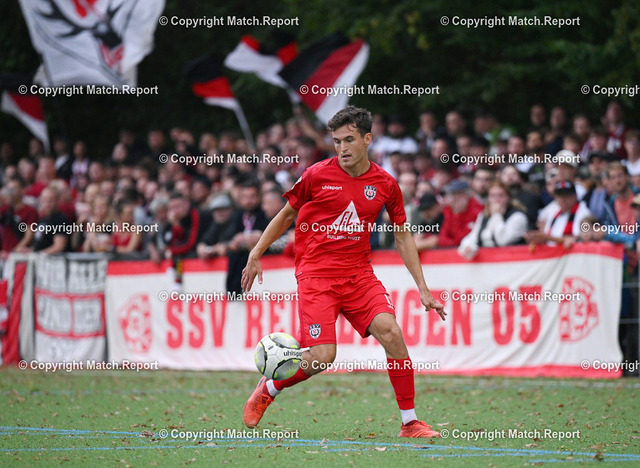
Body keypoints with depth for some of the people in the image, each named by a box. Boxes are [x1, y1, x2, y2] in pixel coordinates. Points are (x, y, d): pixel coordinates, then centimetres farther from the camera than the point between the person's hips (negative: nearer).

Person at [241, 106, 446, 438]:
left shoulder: (385, 185, 3)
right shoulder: (317, 176, -4)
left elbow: (402, 237, 12)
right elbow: (286, 215, 11)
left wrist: (422, 289, 8)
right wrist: (255, 255, 9)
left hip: (359, 274, 3)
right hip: (316, 274, -3)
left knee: (390, 332, -20)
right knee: (321, 356, -16)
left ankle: (410, 423, -10)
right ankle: (266, 390, 14)